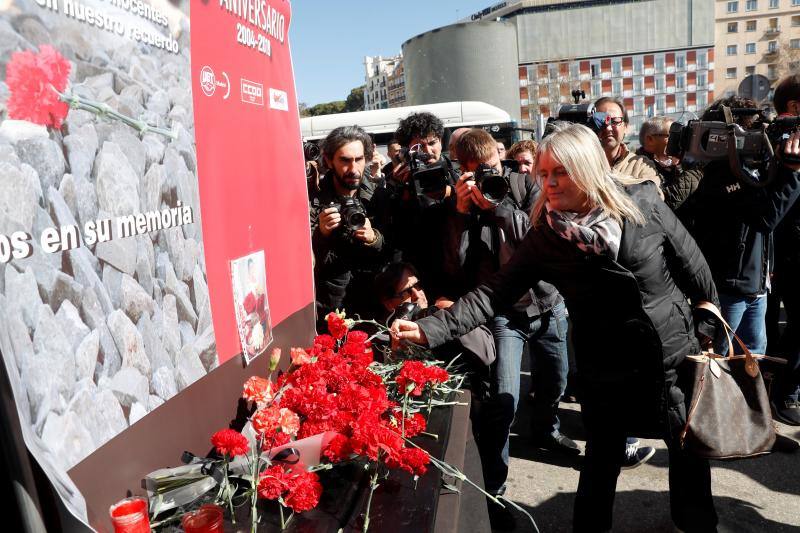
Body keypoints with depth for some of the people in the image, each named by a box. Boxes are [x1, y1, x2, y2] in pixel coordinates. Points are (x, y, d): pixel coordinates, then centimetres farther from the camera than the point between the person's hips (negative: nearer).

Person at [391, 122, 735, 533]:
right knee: (602, 460, 12)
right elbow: (494, 293, -16)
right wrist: (429, 329, -27)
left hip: (674, 357, 2)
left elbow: (692, 265, -1)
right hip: (605, 372, -1)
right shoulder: (545, 235, -13)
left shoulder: (643, 203, -13)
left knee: (691, 451, 20)